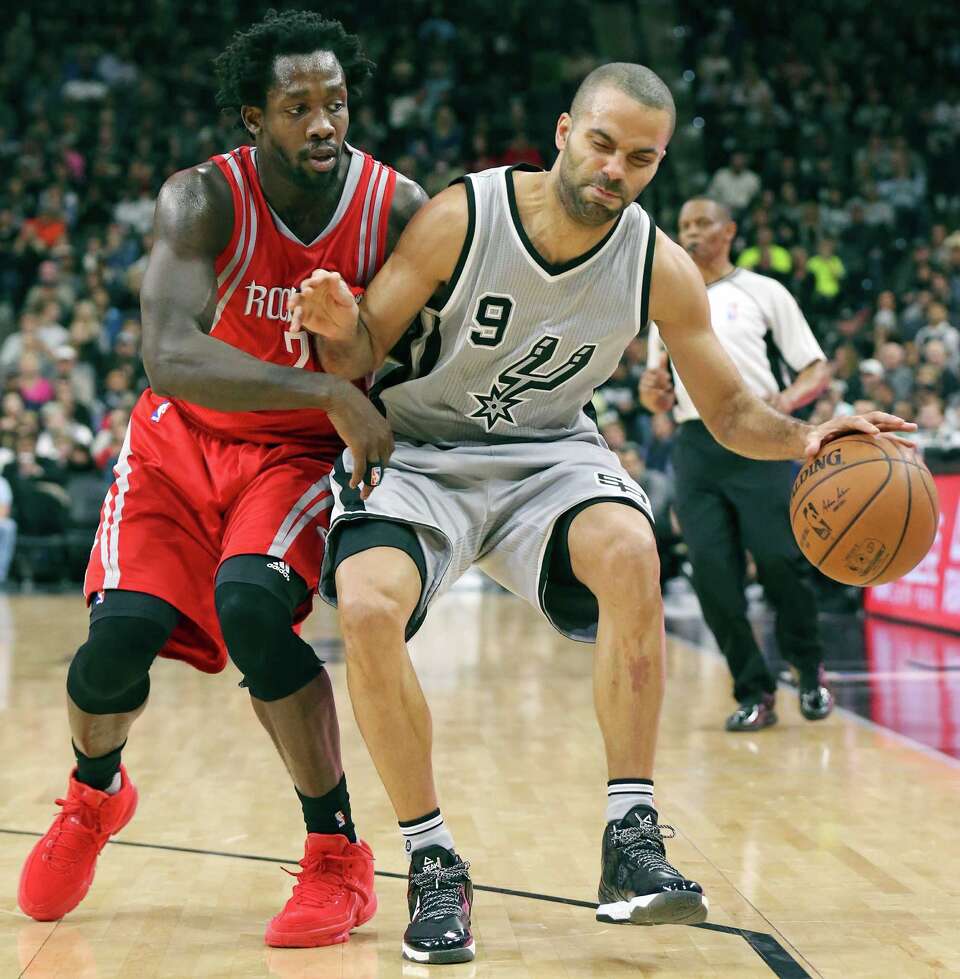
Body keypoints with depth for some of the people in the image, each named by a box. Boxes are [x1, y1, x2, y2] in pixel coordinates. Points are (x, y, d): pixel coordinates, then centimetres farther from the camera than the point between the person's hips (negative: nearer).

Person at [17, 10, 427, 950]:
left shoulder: (401, 208, -14)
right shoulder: (202, 200, -21)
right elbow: (168, 357, -36)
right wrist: (332, 393, -42)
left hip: (301, 452, 0)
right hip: (183, 440, 1)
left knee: (249, 604, -29)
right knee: (121, 633, -15)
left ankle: (340, 856, -12)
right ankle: (94, 794, 23)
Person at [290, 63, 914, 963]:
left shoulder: (662, 270, -10)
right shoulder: (461, 217, -18)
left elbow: (730, 412, -2)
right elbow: (357, 361, -11)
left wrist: (803, 438, -22)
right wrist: (339, 327, -34)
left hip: (547, 454, 2)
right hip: (417, 450, -1)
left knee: (629, 551, -32)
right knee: (366, 606, -29)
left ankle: (631, 838, -19)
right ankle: (433, 864, -10)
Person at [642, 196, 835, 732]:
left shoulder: (764, 292, 7)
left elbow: (818, 369, 4)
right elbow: (660, 400, 22)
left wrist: (786, 401, -17)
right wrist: (653, 391, -3)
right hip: (697, 444, 4)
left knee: (781, 561, -9)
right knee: (713, 575, -4)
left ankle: (811, 671, 16)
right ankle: (755, 693, 8)